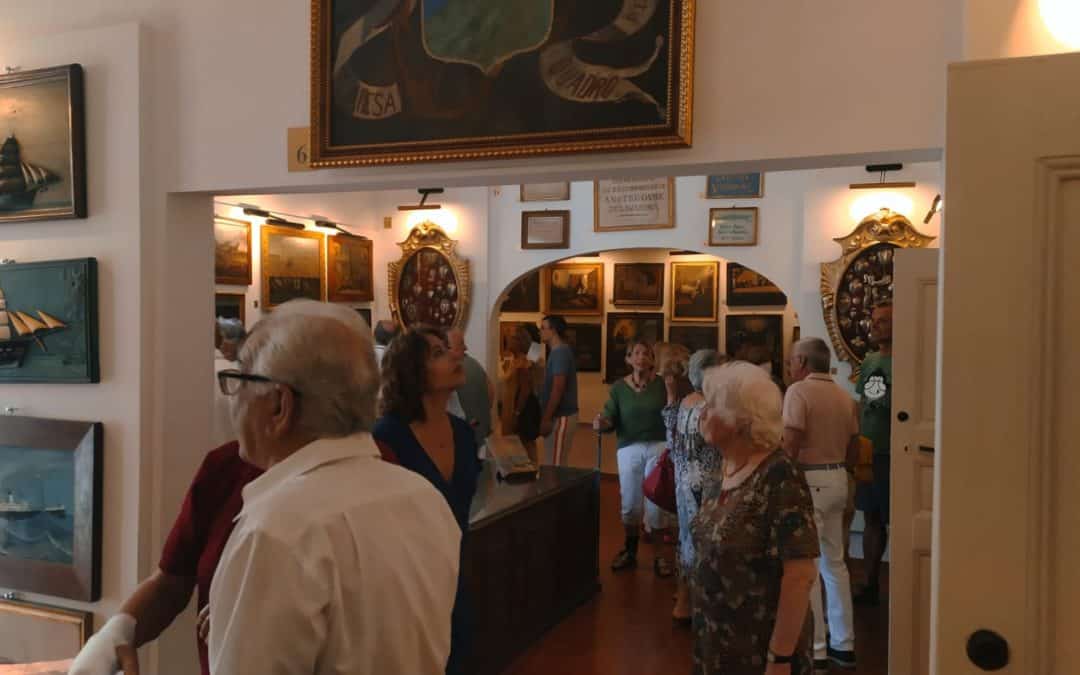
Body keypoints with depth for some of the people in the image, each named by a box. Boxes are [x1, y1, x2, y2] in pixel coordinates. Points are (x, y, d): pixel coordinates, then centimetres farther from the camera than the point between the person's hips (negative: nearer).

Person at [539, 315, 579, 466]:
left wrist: (546, 419, -20)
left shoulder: (560, 352, -16)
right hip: (559, 415, 10)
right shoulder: (559, 352, 15)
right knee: (553, 465, 12)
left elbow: (558, 389, -21)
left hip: (561, 417, -10)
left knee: (554, 466, -6)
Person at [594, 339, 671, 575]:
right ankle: (629, 551, 29)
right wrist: (601, 423, -23)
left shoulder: (662, 383, -3)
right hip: (629, 449, 2)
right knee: (630, 503, 12)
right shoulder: (618, 388, 2)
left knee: (656, 502, 3)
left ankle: (659, 555, 17)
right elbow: (611, 420, -3)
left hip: (658, 447, -2)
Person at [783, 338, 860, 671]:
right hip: (837, 480, 8)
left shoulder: (799, 390, -12)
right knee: (834, 562, 15)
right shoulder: (844, 396, 10)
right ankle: (843, 644, 22)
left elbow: (790, 446, -19)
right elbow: (853, 452, 14)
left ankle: (815, 649, 3)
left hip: (808, 481, -8)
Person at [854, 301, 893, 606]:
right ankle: (870, 586, 26)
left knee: (894, 523, 0)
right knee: (872, 520, 15)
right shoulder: (869, 361, 12)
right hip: (867, 455, 8)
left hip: (890, 455, -8)